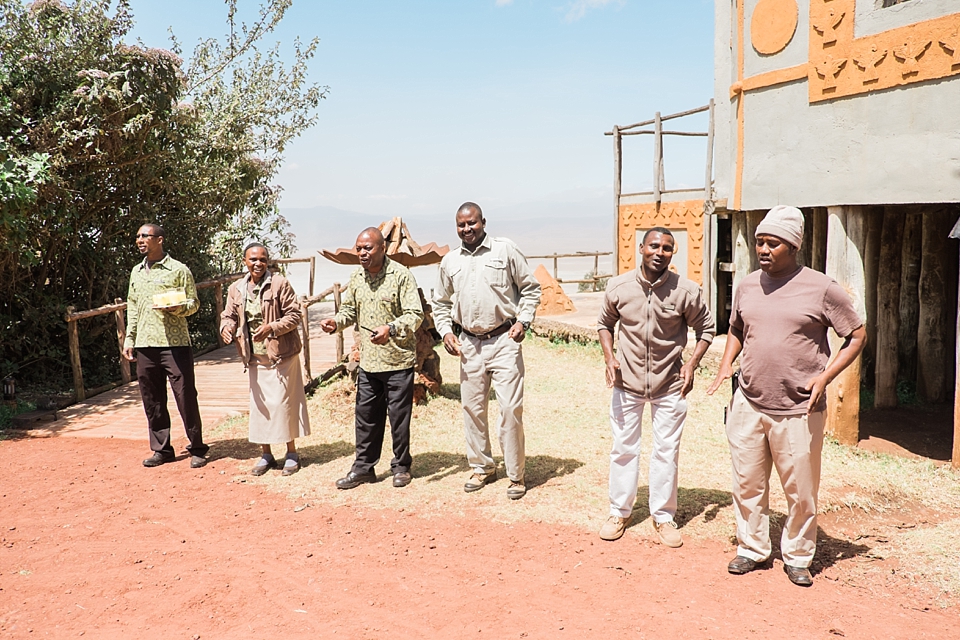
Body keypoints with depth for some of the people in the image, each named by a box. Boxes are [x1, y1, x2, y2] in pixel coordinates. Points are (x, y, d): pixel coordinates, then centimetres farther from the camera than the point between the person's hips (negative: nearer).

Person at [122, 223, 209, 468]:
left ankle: (197, 449, 8)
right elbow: (132, 308, 21)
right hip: (145, 346, 5)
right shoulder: (136, 272, 16)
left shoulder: (178, 269, -1)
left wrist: (176, 308, -21)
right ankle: (161, 449, 20)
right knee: (151, 400, 8)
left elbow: (193, 303, -1)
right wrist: (129, 340, 15)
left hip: (175, 344, -5)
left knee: (186, 396, -3)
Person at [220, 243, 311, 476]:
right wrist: (227, 326, -11)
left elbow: (294, 315, -9)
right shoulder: (236, 289, 7)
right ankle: (266, 454, 23)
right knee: (259, 406, 9)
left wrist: (272, 327, -24)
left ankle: (292, 453, 14)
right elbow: (229, 315, 12)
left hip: (281, 355, -5)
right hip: (255, 358, 5)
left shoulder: (279, 284, -8)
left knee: (283, 403, -1)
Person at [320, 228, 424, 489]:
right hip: (368, 360, 6)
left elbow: (415, 314, -15)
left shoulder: (401, 275, -11)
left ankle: (401, 467, 22)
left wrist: (391, 328, -31)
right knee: (366, 415, 12)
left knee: (399, 416, 5)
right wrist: (336, 322, -4)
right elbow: (350, 309, 17)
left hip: (398, 360, -5)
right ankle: (363, 467, 24)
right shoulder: (357, 277, 8)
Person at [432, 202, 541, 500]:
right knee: (472, 408, 11)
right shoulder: (449, 261, 9)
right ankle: (482, 467, 29)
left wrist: (523, 321, -9)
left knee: (511, 408, -5)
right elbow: (441, 303, 19)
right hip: (469, 344, 4)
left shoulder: (505, 250, -2)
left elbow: (531, 288, 3)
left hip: (504, 341, -4)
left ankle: (516, 474, 10)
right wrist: (445, 332, 5)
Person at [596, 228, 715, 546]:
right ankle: (619, 511, 28)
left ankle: (663, 516, 26)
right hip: (627, 383, 1)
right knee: (623, 448, 11)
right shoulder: (618, 287, -7)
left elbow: (706, 328, 1)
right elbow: (605, 323, 8)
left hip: (670, 385, -1)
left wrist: (692, 364, -10)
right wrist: (609, 356, -7)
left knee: (666, 451, 9)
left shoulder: (686, 291, -11)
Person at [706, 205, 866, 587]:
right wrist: (726, 366, 4)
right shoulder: (747, 286, 6)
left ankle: (797, 557, 28)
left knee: (801, 491, 8)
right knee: (747, 484, 12)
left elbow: (857, 336, 0)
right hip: (747, 405, 4)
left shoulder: (821, 288, -7)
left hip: (798, 411, -4)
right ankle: (752, 549, 30)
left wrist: (824, 376, -12)